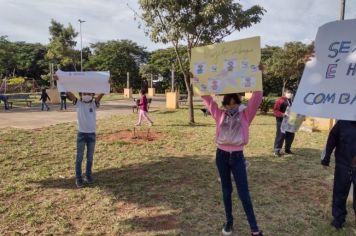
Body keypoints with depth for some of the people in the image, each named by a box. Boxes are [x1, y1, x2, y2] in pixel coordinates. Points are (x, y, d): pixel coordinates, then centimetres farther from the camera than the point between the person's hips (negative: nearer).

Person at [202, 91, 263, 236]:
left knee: (243, 193, 2)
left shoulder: (245, 115, 0)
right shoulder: (220, 115, 4)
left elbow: (257, 98, -9)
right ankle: (229, 221, 31)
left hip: (237, 156, -2)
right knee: (226, 190, 14)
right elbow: (207, 98, 2)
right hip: (221, 155, 2)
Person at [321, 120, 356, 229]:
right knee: (339, 194, 13)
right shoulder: (343, 123, -6)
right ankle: (338, 218, 30)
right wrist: (325, 159, 1)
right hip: (343, 166, 0)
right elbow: (331, 141, -1)